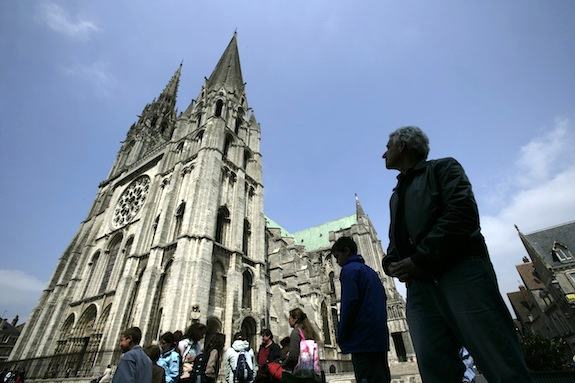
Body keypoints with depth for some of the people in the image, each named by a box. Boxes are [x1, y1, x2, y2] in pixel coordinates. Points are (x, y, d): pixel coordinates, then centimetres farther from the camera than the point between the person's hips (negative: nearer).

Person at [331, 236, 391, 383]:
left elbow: (349, 304, -17)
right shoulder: (371, 271, 18)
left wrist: (341, 337, -7)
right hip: (380, 339, 9)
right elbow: (382, 300, 19)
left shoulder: (349, 270, -8)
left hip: (363, 341, -9)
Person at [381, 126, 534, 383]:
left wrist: (419, 259, -14)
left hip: (461, 271, -5)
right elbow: (395, 241, 26)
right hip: (419, 286, 6)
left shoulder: (443, 167, 11)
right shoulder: (396, 195, 30)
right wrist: (391, 264, 3)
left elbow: (463, 213, -7)